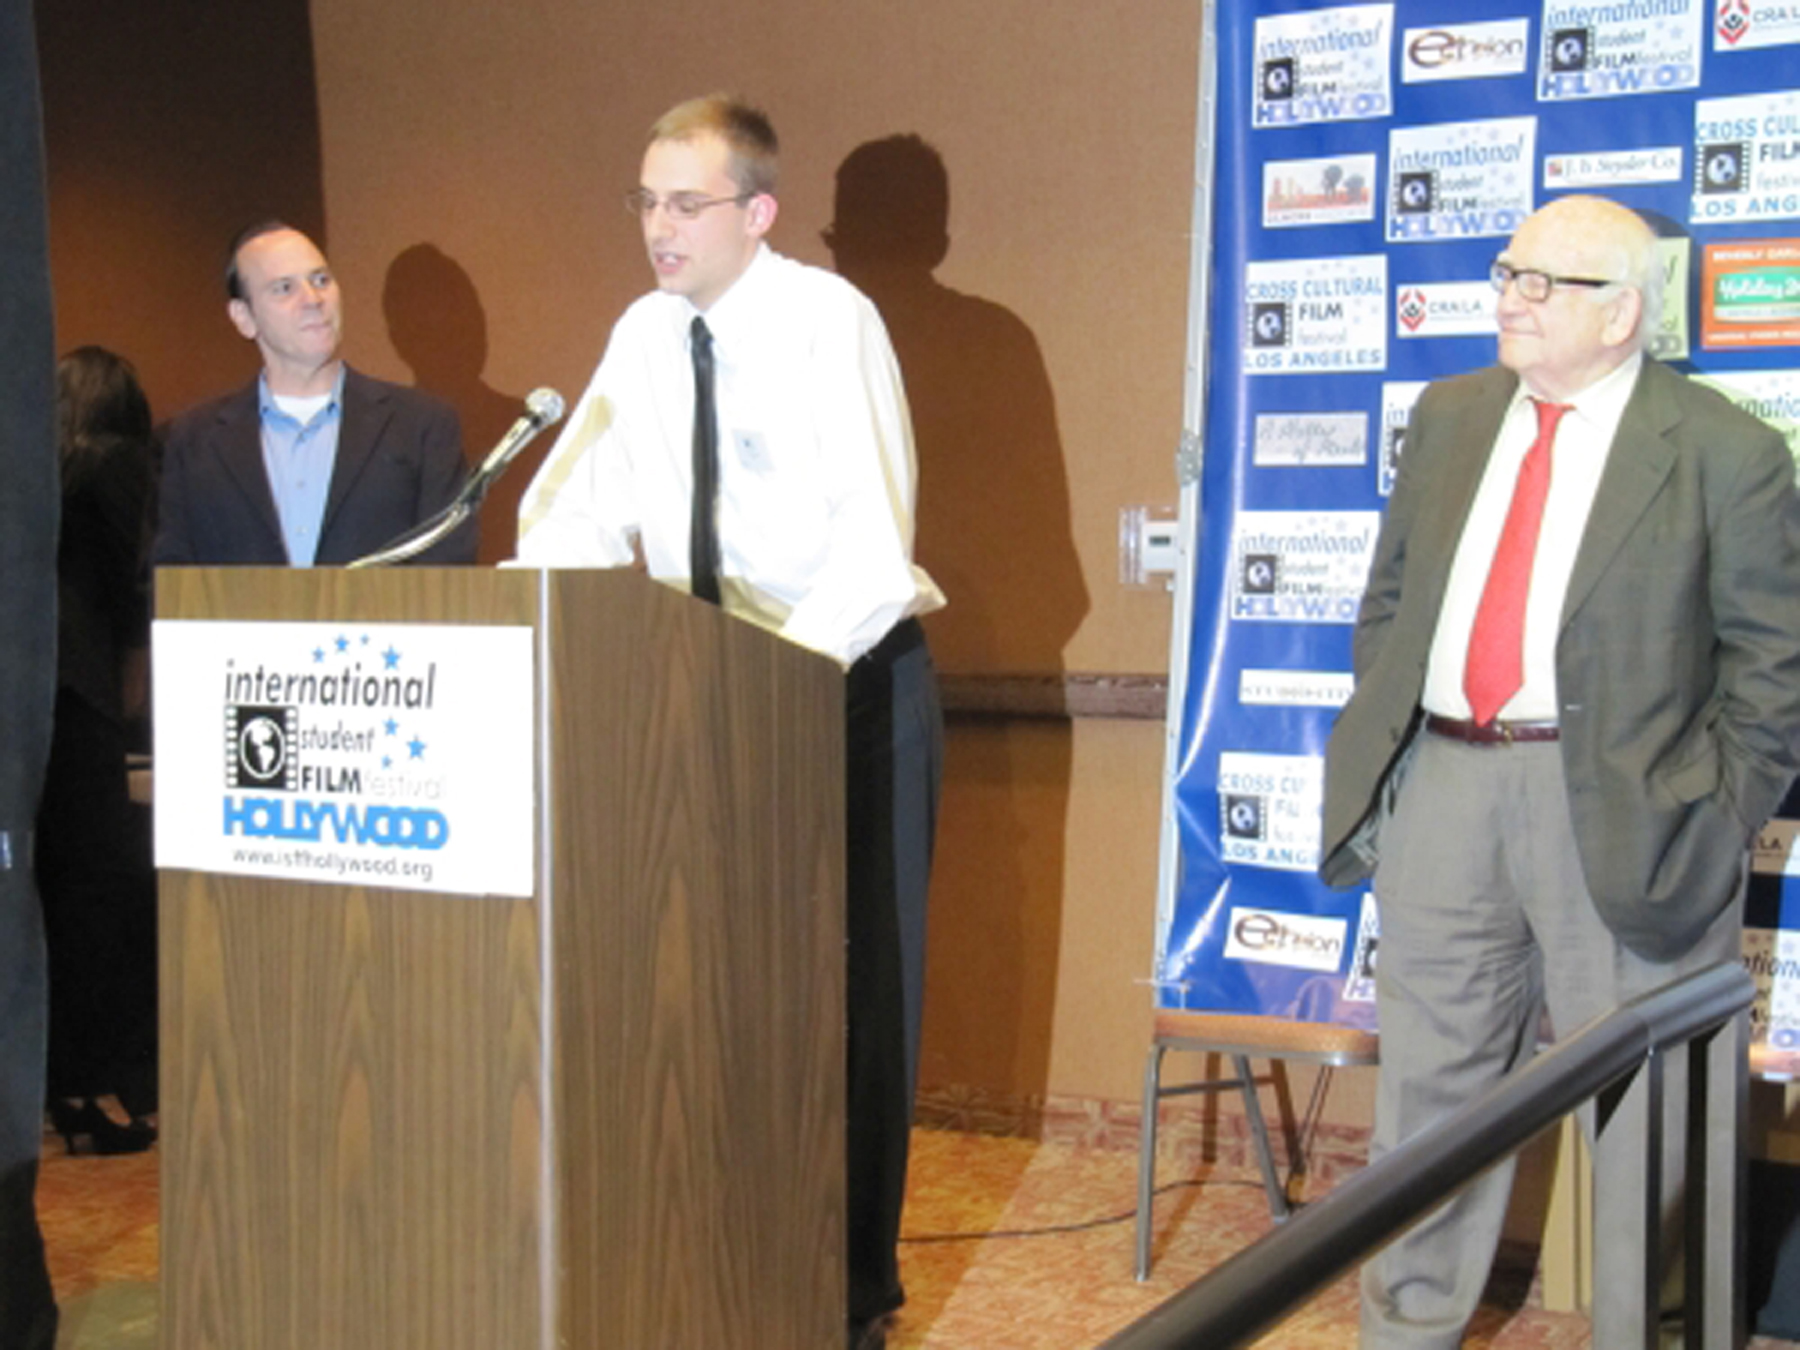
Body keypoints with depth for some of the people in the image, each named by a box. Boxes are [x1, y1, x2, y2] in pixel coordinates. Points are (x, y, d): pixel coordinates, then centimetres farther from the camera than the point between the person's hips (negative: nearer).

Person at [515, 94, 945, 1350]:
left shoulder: (831, 320, -15)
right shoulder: (646, 335, 3)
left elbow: (875, 538, -23)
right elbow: (578, 515, 0)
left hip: (851, 678, -5)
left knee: (851, 979, 0)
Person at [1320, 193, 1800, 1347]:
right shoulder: (1449, 417, 11)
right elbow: (1391, 600, 16)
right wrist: (1381, 756, 10)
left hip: (1616, 809, -5)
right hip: (1441, 790, 5)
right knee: (1433, 1088, 14)